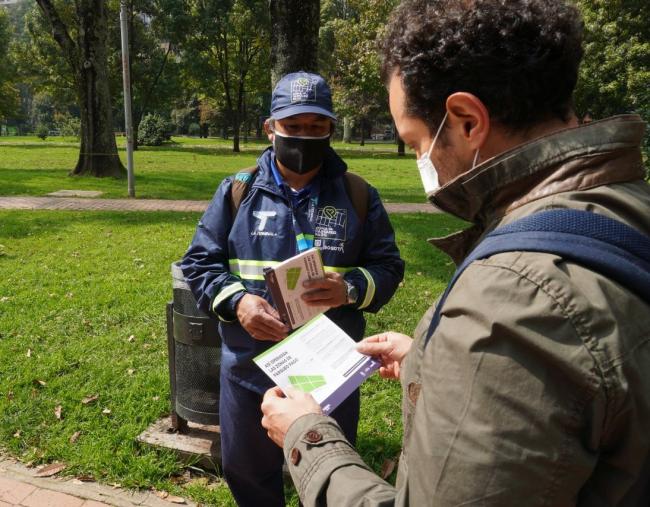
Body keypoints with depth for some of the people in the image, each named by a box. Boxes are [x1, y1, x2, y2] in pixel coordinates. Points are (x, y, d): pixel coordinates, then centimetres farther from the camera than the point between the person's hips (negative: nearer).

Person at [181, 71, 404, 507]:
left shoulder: (359, 195, -2)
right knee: (247, 471, 24)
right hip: (249, 368, 1)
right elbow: (199, 262, 2)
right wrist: (236, 300, -17)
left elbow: (389, 267, 0)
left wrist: (351, 289, -22)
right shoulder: (237, 191, 0)